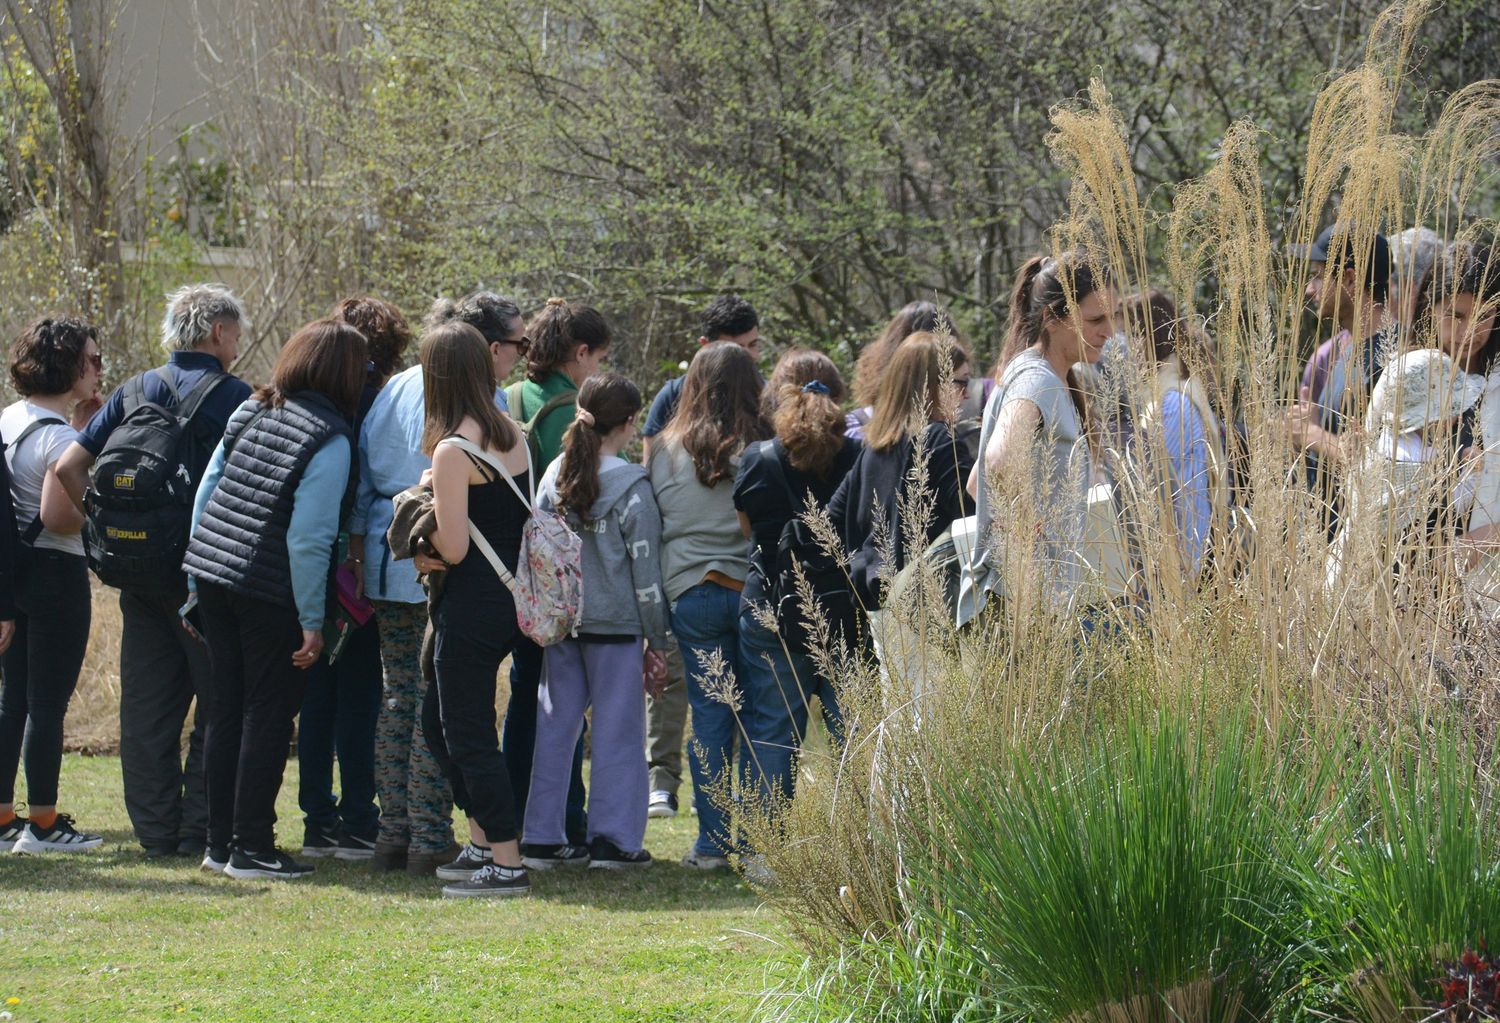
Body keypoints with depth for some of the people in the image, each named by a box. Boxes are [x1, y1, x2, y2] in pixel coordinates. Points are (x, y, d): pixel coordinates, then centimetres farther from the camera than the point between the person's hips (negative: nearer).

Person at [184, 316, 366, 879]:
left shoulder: (251, 412, 7)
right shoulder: (329, 441, -14)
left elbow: (206, 491, 11)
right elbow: (308, 538, -18)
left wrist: (196, 583, 18)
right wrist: (312, 621, -12)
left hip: (212, 574, 7)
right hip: (271, 593, -7)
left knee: (225, 711, 14)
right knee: (268, 716, 2)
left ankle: (220, 841, 19)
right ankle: (251, 848, 4)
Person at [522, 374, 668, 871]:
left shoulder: (555, 475, 3)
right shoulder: (631, 485, -10)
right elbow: (645, 569, -7)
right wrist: (656, 641, 0)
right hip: (616, 624, -4)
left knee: (555, 724, 10)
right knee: (618, 730, 3)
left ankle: (542, 839, 11)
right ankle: (614, 839, 5)